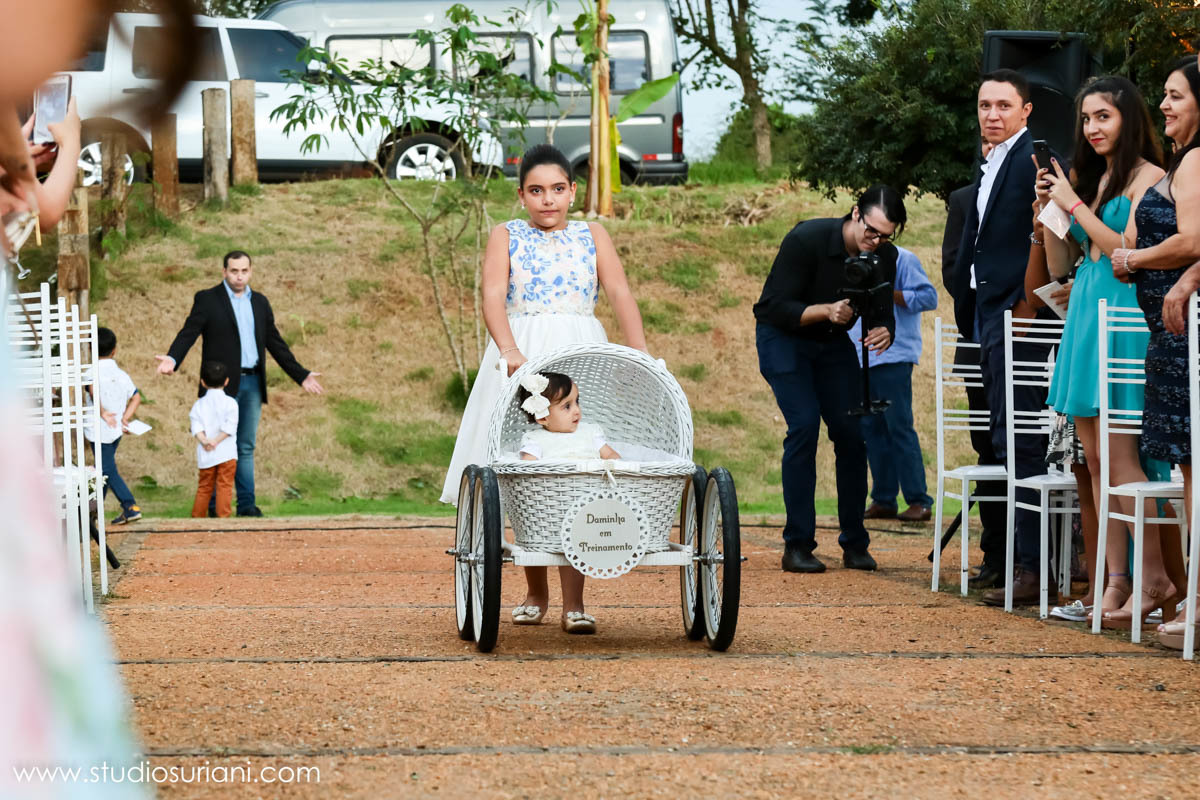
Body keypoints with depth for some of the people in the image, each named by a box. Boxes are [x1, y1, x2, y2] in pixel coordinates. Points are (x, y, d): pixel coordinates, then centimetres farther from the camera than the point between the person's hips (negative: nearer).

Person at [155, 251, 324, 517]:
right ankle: (214, 505, 2)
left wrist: (301, 375, 16)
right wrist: (172, 359, -28)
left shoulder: (259, 302, 15)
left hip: (251, 384, 4)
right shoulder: (207, 299, 0)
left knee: (246, 448, 7)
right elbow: (189, 333, -10)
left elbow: (275, 343, 19)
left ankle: (246, 504, 9)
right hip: (222, 384, -4)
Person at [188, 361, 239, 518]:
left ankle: (197, 517, 17)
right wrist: (216, 441, -12)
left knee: (204, 487, 13)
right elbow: (229, 427, -11)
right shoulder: (230, 403, -1)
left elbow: (196, 428, -6)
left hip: (206, 456, 3)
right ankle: (223, 515, -8)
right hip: (226, 453, -3)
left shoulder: (198, 405, 7)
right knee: (224, 486, -2)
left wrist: (204, 440, -15)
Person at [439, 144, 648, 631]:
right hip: (521, 357, 0)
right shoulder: (506, 237, 9)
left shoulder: (592, 236, 13)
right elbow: (493, 296, -7)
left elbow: (621, 294, 0)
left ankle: (573, 599, -8)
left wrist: (639, 352, -16)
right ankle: (535, 593, 13)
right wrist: (509, 350, -26)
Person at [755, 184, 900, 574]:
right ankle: (797, 545, -15)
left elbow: (884, 312, -6)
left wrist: (884, 332, -30)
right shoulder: (807, 240, -26)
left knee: (851, 432, -6)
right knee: (804, 424, -19)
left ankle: (855, 543, 5)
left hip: (833, 341, 5)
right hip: (783, 336, -5)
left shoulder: (884, 257, -11)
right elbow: (776, 308, -26)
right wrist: (827, 311, -40)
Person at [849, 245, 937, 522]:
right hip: (859, 360, 8)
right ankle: (883, 501, 11)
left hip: (892, 356, -8)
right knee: (871, 429, 7)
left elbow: (928, 297, -11)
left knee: (899, 427, -10)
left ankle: (919, 502, -8)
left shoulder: (901, 259, -3)